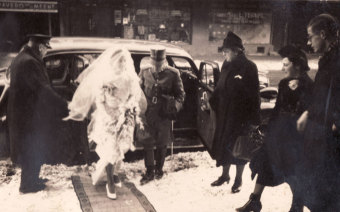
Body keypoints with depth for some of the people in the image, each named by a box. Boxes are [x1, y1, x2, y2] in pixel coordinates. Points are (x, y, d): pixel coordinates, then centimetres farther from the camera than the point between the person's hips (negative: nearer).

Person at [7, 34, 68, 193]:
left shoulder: (20, 59, 11)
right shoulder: (30, 62, -23)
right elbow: (43, 90, -27)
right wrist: (64, 107, -24)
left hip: (22, 113, 10)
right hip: (30, 116, -10)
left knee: (28, 150, 21)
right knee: (33, 150, 4)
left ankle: (31, 179, 35)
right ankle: (28, 184, 16)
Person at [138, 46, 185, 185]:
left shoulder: (173, 74, -5)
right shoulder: (144, 72, 1)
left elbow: (180, 94, 3)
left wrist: (175, 106, -13)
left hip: (164, 115, -1)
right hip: (148, 114, 1)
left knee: (162, 144, 12)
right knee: (147, 143, 5)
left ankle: (159, 169, 32)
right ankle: (149, 172, 19)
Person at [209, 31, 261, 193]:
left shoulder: (248, 67, -13)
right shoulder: (226, 65, 6)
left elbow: (253, 93, -15)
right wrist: (212, 101, 9)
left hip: (240, 114, -6)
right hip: (224, 113, 6)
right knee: (223, 143, 14)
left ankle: (238, 179, 22)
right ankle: (225, 175, 31)